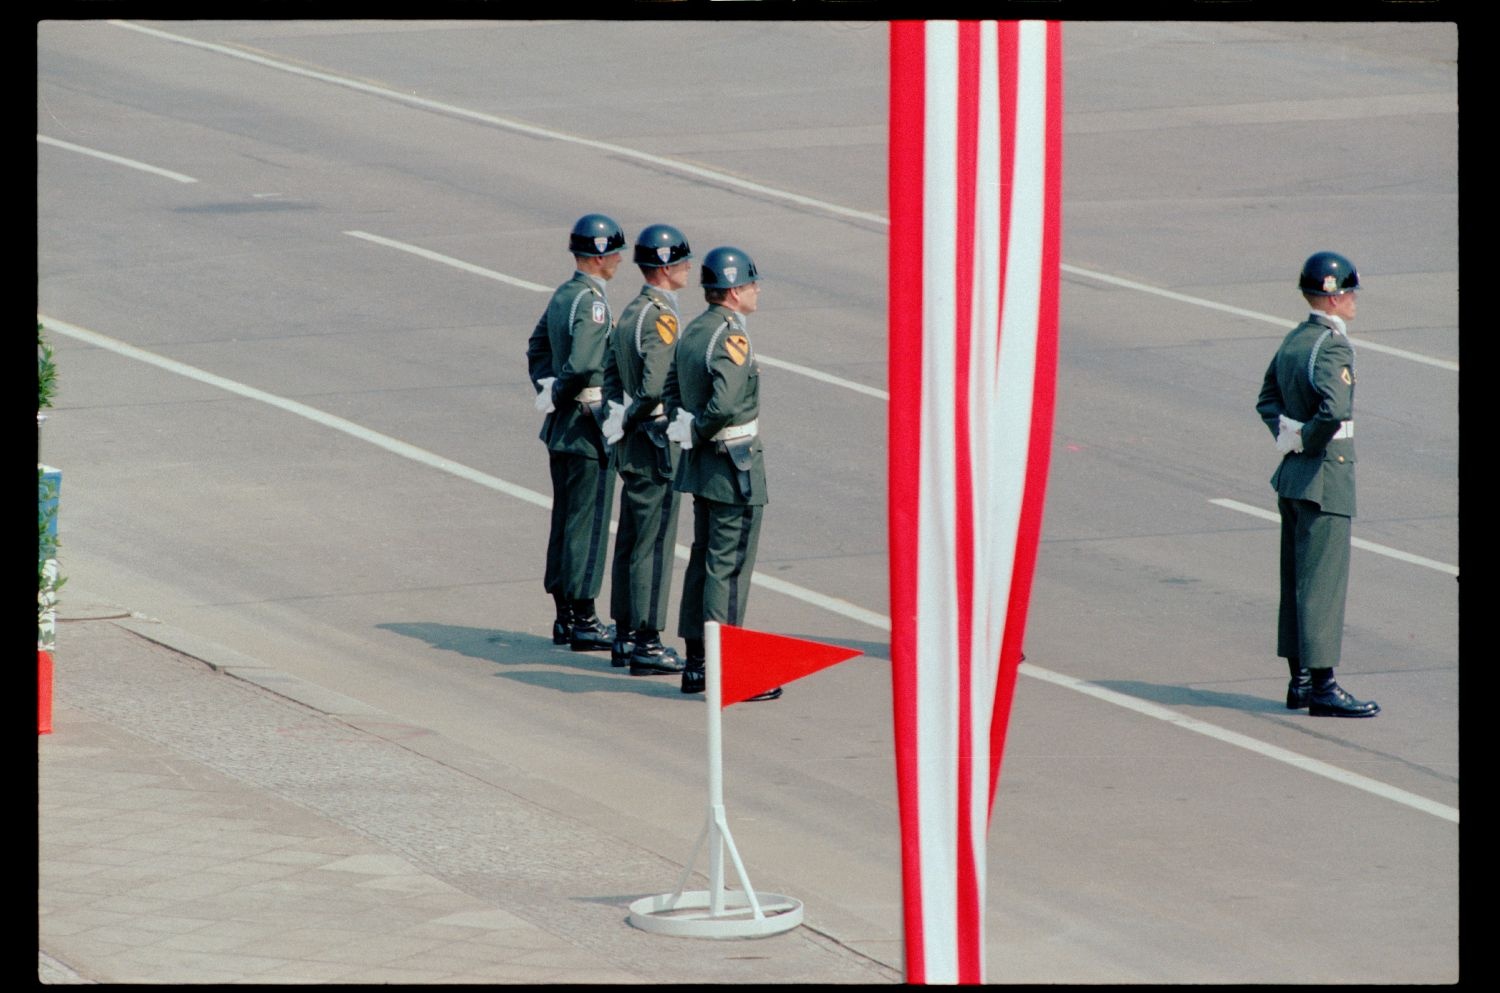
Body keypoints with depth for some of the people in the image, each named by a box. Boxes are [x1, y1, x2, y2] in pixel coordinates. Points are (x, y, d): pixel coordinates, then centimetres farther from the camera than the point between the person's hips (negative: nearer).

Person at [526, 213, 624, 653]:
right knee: (587, 523, -4)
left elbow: (537, 347, 23)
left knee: (565, 520, 14)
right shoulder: (591, 303, -19)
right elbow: (582, 365, -30)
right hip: (589, 429, -9)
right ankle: (584, 622, -2)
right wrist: (559, 395, -13)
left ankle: (565, 617, 19)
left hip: (560, 427, 9)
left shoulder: (562, 295, 10)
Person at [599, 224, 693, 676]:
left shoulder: (631, 311, 11)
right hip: (656, 443, -10)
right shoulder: (660, 317, -19)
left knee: (631, 540, 15)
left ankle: (626, 636, 22)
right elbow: (656, 385, -28)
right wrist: (629, 419, -12)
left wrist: (620, 417, 13)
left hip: (630, 443, 10)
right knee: (653, 542, -5)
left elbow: (611, 371, 18)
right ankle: (646, 643, -2)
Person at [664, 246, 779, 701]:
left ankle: (695, 663, 20)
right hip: (735, 466, -9)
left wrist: (686, 428, 6)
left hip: (700, 464, 9)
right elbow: (727, 403, -30)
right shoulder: (731, 338, -20)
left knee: (704, 561, 15)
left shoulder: (692, 331, 9)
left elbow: (671, 389, 16)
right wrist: (697, 433, -14)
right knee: (729, 567, -5)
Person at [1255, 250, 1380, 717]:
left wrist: (1288, 435, 10)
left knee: (1297, 582, 13)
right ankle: (1322, 687, -5)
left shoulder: (1293, 340, 11)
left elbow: (1268, 399, 22)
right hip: (1326, 479, -9)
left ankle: (1300, 680, 19)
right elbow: (1334, 410, -33)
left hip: (1292, 474, 9)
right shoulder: (1332, 347, -18)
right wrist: (1310, 441, -15)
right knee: (1323, 582, -6)